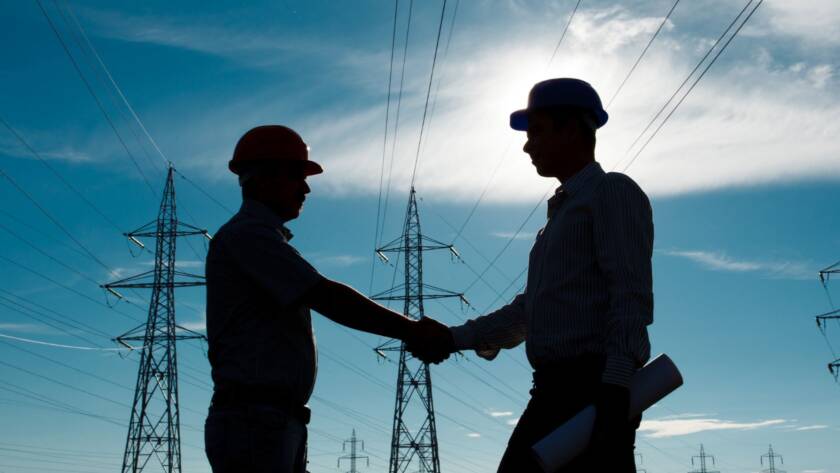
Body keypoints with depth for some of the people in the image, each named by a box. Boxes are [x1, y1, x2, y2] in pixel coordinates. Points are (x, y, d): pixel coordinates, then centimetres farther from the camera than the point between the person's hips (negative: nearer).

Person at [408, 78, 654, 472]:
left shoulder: (612, 192, -1)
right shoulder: (562, 212, 26)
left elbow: (631, 295, -13)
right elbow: (530, 308, 25)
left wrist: (615, 385, -24)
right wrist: (454, 338, 18)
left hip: (596, 389, -9)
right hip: (554, 392, 9)